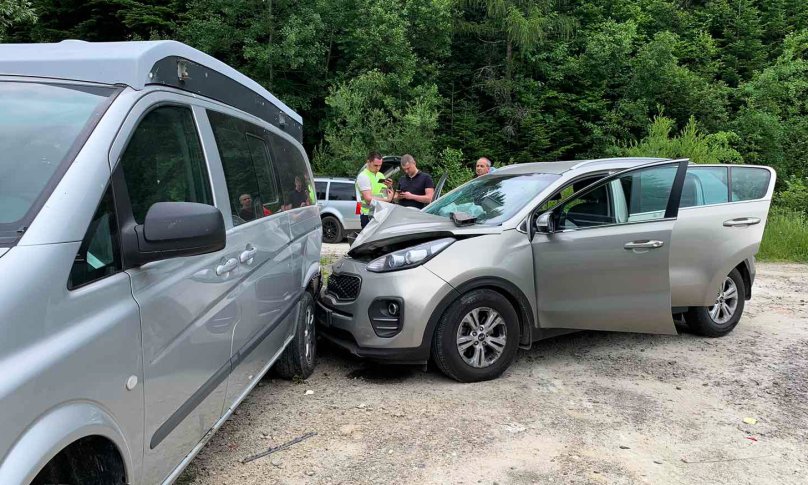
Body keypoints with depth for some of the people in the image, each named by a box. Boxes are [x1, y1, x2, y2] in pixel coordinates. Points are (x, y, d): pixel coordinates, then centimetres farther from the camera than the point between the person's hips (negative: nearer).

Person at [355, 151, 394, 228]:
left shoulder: (381, 175, 15)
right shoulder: (363, 176, -9)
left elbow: (389, 195, 21)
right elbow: (368, 198, -18)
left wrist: (389, 187, 0)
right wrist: (387, 200, -15)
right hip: (369, 215, -7)